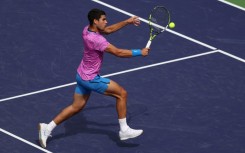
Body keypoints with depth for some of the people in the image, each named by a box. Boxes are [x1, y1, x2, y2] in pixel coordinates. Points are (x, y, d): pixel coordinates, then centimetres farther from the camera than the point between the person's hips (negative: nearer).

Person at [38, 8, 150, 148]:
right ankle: (124, 130, 4)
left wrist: (127, 22, 8)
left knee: (77, 107, 19)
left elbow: (109, 30, 14)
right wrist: (139, 52, -16)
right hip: (91, 79, -9)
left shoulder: (87, 30, -2)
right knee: (122, 93, -2)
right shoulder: (96, 40, -29)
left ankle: (47, 128, 19)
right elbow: (119, 52, -26)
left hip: (82, 75, 9)